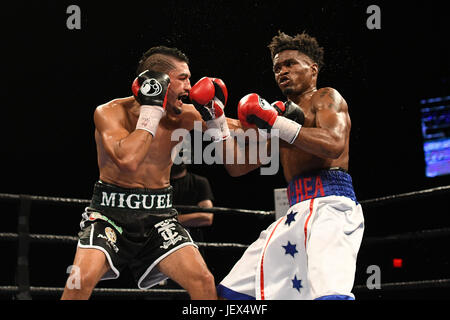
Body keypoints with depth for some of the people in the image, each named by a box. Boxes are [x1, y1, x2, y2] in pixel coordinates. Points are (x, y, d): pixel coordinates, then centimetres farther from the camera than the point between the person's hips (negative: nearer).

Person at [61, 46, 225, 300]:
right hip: (111, 212, -3)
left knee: (204, 281, -11)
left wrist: (215, 116, -10)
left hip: (158, 216, 3)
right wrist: (152, 109, -24)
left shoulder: (183, 116, -2)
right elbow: (128, 160, -31)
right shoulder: (109, 113, -12)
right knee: (82, 279, -24)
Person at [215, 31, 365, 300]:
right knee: (230, 292, 8)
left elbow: (334, 145, -16)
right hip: (298, 212, 8)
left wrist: (274, 121, -13)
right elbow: (238, 166, 26)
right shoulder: (284, 112, 27)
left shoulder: (326, 97, 6)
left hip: (331, 206, -8)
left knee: (330, 293, -36)